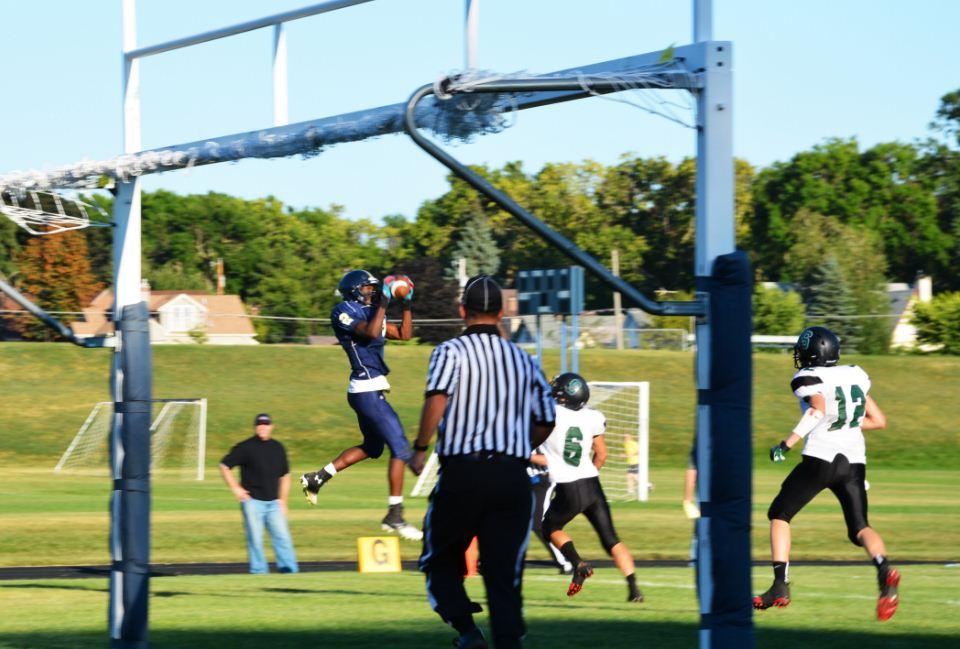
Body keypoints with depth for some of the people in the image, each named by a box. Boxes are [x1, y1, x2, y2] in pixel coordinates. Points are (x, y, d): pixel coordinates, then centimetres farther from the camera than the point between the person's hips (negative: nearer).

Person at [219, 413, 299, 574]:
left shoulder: (278, 448, 12)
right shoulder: (246, 447, -2)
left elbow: (285, 476, 20)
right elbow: (224, 466, 1)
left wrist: (282, 501, 13)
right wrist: (236, 489, -6)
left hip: (273, 503, 4)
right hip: (252, 501, -4)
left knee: (282, 536, -3)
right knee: (255, 538, -4)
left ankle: (290, 570, -3)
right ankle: (259, 571, 2)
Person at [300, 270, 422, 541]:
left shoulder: (370, 313, 17)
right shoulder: (344, 312, -9)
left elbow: (404, 334, 20)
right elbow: (371, 333, -25)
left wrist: (406, 304, 11)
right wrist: (383, 302, -19)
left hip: (369, 391, 10)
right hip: (368, 389, -10)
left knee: (371, 447, 24)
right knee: (400, 449, -9)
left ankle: (316, 478, 26)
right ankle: (394, 516, -8)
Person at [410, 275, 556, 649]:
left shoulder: (451, 352, 0)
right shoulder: (524, 360, 15)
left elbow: (437, 398, -18)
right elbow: (546, 423, 15)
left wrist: (420, 449, -9)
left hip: (463, 473, -3)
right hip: (514, 476, 3)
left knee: (441, 561, 13)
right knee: (505, 575, 4)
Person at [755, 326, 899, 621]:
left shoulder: (808, 379, -4)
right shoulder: (854, 376, 15)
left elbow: (818, 409, -25)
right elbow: (879, 421, 18)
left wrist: (787, 443, -23)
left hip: (820, 458, -5)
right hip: (854, 461, 5)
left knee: (779, 515, 13)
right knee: (859, 527, 6)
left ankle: (780, 586, 4)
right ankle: (884, 569, -27)